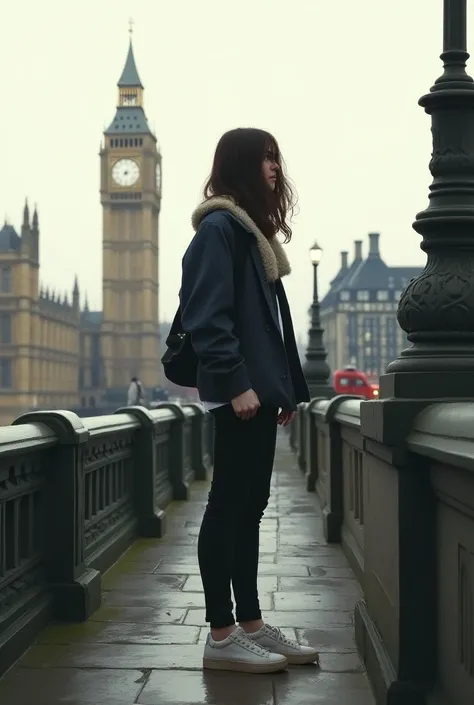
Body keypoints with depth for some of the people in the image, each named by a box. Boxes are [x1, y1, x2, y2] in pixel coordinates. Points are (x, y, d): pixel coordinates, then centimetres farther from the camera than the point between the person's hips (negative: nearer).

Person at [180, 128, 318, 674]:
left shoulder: (253, 230, 21)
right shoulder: (219, 227, -8)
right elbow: (207, 314, -18)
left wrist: (288, 385, 17)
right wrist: (236, 382, -23)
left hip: (261, 387, 10)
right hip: (240, 390, -10)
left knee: (249, 506, 10)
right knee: (229, 505, -6)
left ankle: (251, 625, 16)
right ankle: (221, 637, -1)